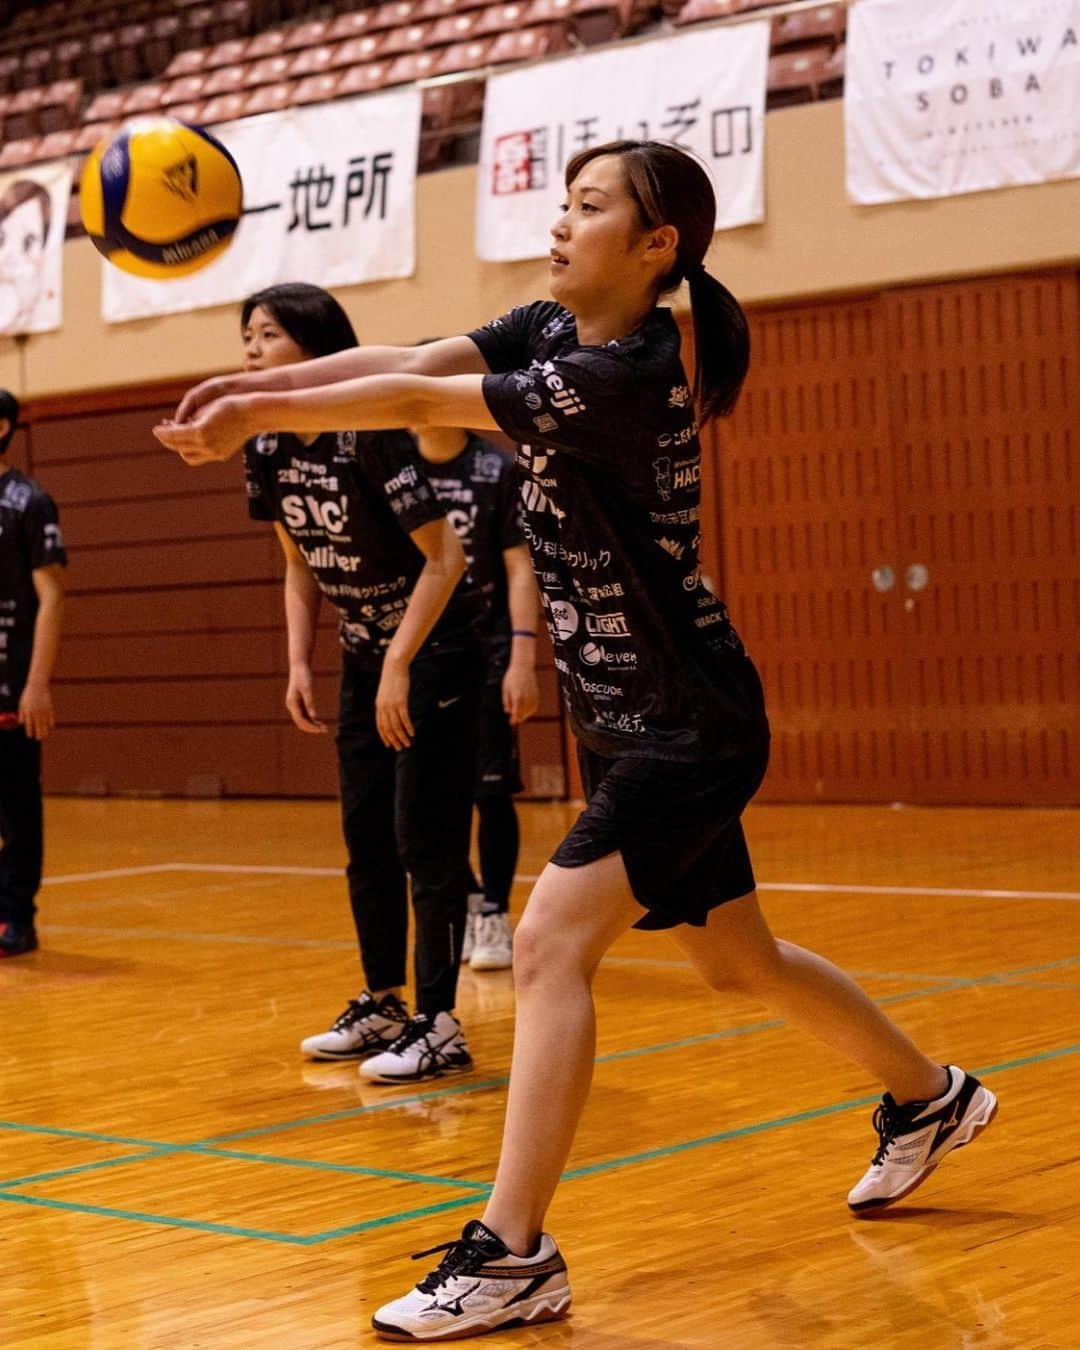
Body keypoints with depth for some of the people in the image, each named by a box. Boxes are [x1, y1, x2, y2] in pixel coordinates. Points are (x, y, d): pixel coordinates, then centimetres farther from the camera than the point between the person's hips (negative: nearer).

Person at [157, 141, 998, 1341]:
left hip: (688, 726, -10)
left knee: (552, 940, -16)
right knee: (735, 960, 20)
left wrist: (260, 412, -25)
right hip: (630, 723, 10)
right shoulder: (552, 331, 4)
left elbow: (422, 408, -27)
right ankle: (927, 1097, 42)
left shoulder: (627, 376, -22)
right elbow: (411, 363, -9)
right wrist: (254, 390, -22)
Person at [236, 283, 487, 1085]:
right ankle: (383, 1007, 22)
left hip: (436, 650, -8)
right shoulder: (268, 451, -1)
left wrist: (400, 668, -23)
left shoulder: (372, 434, -23)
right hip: (365, 656, 8)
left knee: (425, 839, -9)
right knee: (366, 837, 11)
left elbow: (445, 558, -22)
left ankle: (439, 1026, -4)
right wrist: (300, 664, 2)